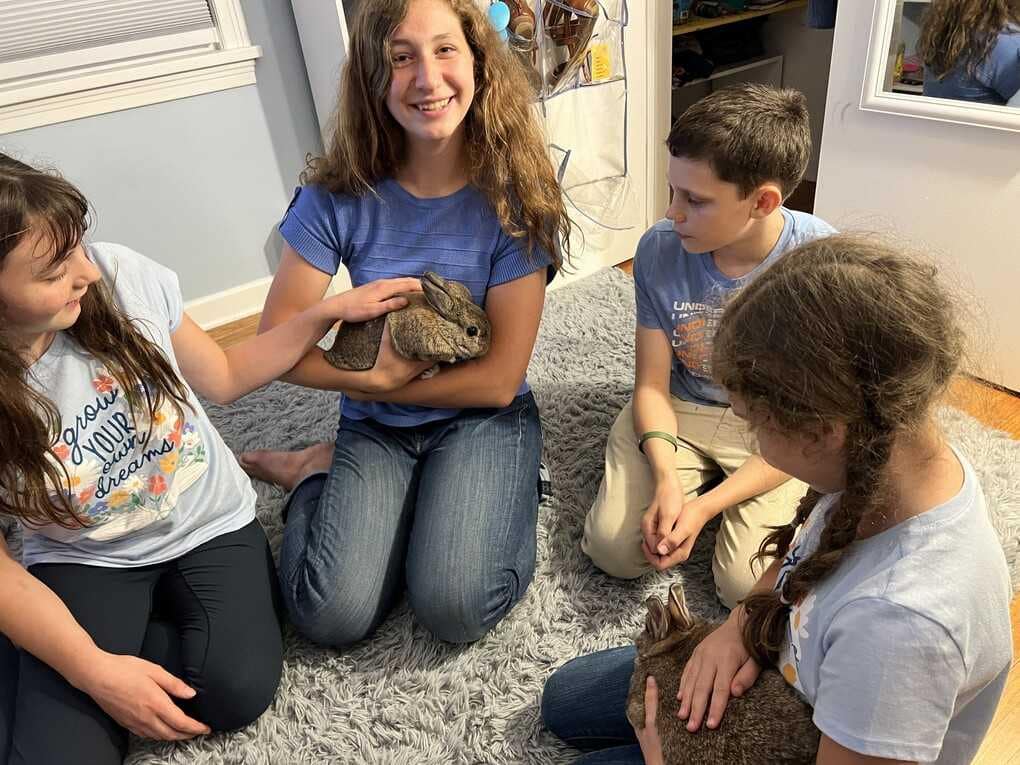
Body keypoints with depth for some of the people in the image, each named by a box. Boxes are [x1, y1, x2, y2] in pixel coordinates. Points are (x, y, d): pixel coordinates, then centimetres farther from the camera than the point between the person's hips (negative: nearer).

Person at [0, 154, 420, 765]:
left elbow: (223, 378, 0)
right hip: (81, 560, -1)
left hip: (208, 524, 2)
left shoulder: (121, 276, -18)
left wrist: (329, 311, -8)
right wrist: (94, 670, -22)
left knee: (239, 690, -21)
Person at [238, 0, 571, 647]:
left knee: (454, 608, -24)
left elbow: (499, 379, -13)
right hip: (374, 428, 2)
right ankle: (321, 473, 13)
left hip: (483, 419, -1)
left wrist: (383, 386, -10)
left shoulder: (511, 194, -14)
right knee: (332, 616, -15)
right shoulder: (340, 195, -11)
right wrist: (374, 376, -17)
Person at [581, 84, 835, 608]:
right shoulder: (660, 249, -15)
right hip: (678, 410, 2)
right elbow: (652, 385, -8)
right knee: (615, 550, -12)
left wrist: (707, 505, -24)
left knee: (748, 585, -17)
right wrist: (666, 479, -26)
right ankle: (701, 474, 13)